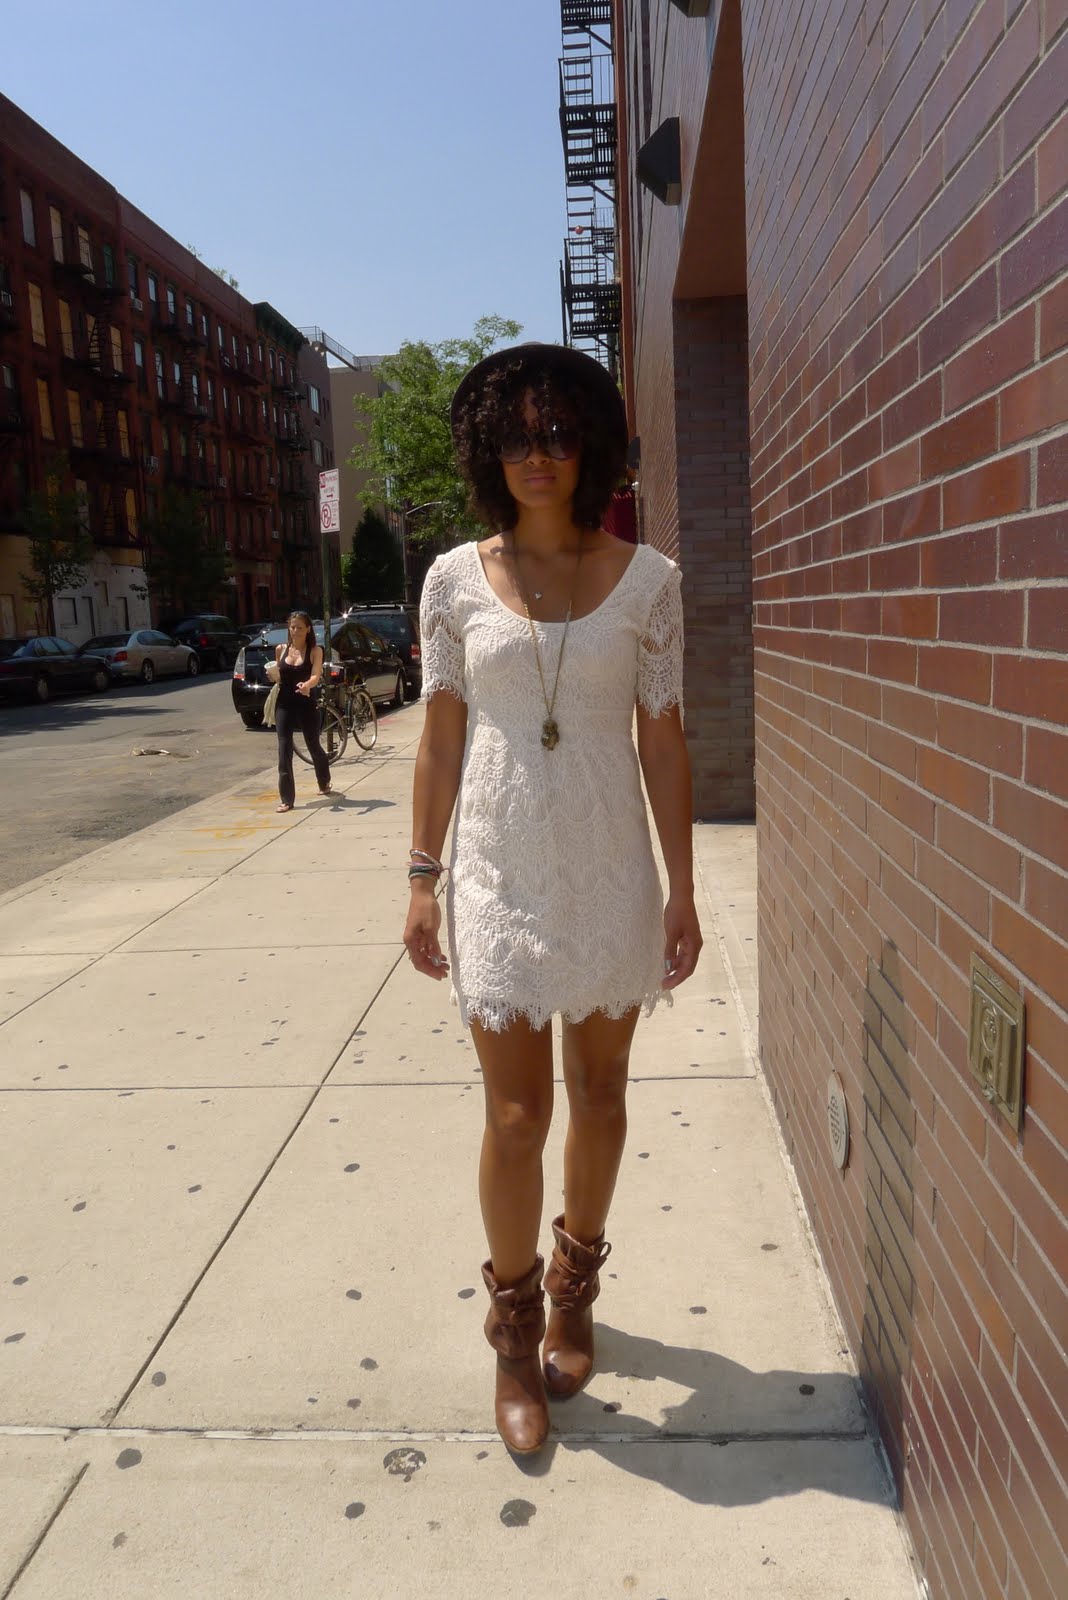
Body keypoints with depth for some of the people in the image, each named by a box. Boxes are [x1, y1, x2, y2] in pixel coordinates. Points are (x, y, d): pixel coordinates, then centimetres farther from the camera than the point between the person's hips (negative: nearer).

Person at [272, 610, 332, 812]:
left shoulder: (315, 651, -5)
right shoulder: (281, 649, 6)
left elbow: (316, 676, -19)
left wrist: (306, 685, -41)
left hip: (306, 705, -2)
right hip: (284, 705, 2)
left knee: (314, 746, 12)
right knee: (284, 750, -5)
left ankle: (324, 784, 40)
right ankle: (286, 798, -2)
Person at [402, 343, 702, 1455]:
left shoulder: (646, 581, -1)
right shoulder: (456, 579, 0)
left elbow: (663, 742, 0)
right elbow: (440, 739, 3)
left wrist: (682, 889, -1)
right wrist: (422, 878, 2)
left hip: (611, 874, 1)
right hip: (500, 876, 0)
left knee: (599, 1094, 14)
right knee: (515, 1114, 3)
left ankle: (575, 1291, 39)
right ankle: (515, 1337, 26)